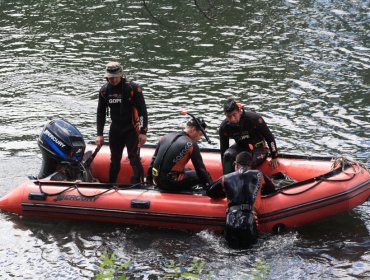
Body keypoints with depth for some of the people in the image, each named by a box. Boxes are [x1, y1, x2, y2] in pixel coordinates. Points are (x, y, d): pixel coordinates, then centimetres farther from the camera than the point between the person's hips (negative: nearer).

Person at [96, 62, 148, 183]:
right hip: (115, 129, 5)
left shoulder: (133, 88, -15)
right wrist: (99, 134, 4)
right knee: (114, 160, 13)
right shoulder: (104, 90, 0)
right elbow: (101, 113, 8)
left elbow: (143, 111, -12)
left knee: (134, 159, -12)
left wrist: (143, 132, -15)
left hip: (132, 129, -5)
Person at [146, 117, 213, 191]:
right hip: (171, 183, -7)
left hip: (157, 181, 7)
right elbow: (200, 169, -6)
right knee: (201, 175, 4)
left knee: (188, 170, 28)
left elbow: (154, 160, 20)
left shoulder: (165, 137, 13)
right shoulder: (191, 145, -8)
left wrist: (149, 180, 30)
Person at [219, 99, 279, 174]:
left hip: (258, 148, -3)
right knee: (228, 155, -29)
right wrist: (225, 173, -9)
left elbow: (269, 137, -13)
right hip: (241, 147, 3)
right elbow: (223, 150, -7)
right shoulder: (224, 127, -16)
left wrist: (274, 158, -9)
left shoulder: (254, 119, -26)